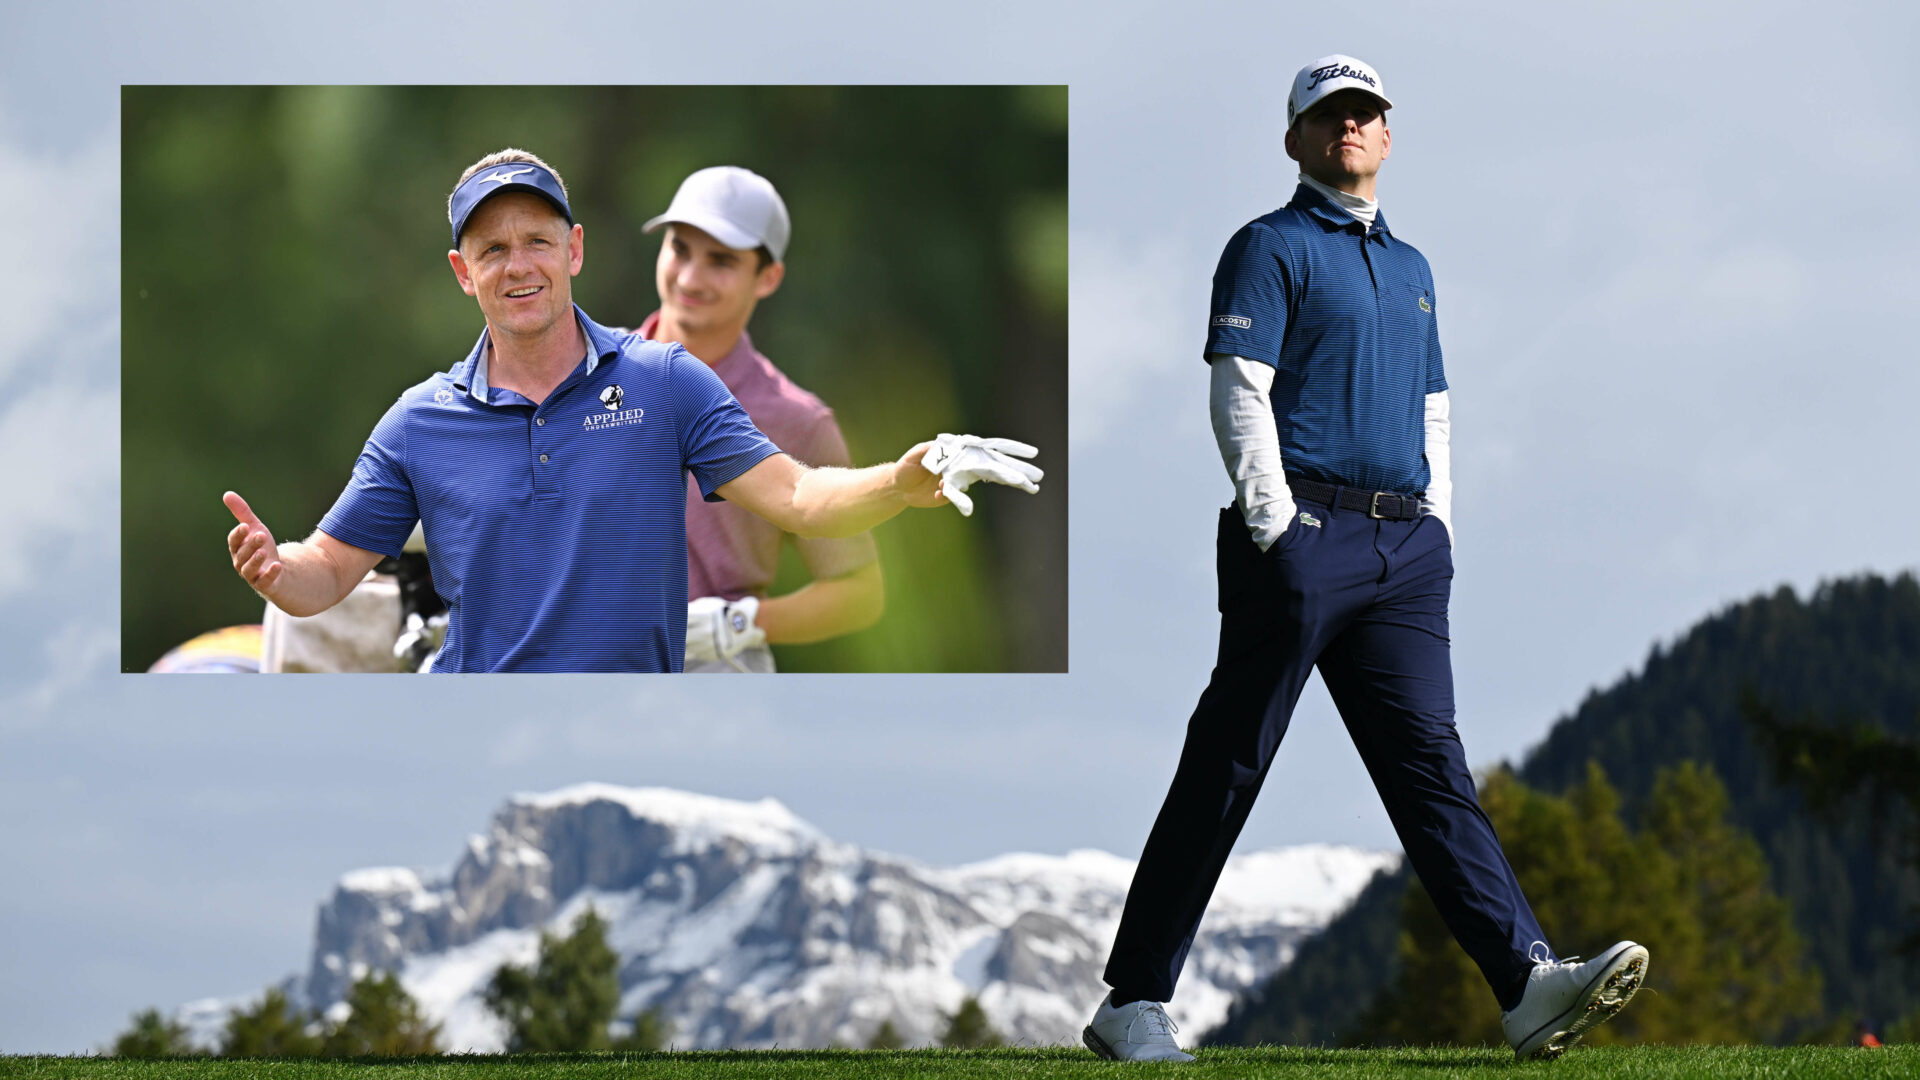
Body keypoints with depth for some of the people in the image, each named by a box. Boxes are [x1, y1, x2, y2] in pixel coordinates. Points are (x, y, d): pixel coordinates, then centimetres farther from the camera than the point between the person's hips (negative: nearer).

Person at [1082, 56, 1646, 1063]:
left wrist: (1437, 531, 15)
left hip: (1404, 546, 6)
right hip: (1302, 530, -6)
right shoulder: (1271, 248, 2)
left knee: (1430, 759, -5)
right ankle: (1132, 1006, 1)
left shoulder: (1409, 266, 24)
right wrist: (1277, 529, -16)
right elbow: (1238, 393, -7)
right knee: (1223, 770, -4)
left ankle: (1526, 985, -18)